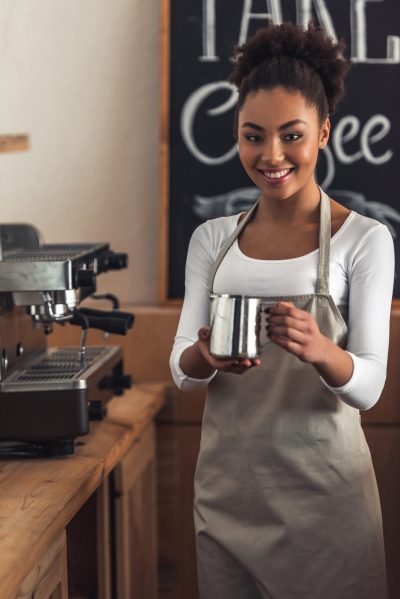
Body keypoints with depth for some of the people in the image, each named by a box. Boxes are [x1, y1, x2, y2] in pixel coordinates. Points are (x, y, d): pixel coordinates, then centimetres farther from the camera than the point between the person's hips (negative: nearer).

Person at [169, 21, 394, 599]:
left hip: (323, 490, -3)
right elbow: (181, 368, 2)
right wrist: (207, 357, -22)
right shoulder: (212, 239, 5)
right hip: (226, 485, 3)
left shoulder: (364, 239, -6)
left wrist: (319, 351, -32)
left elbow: (369, 385, -11)